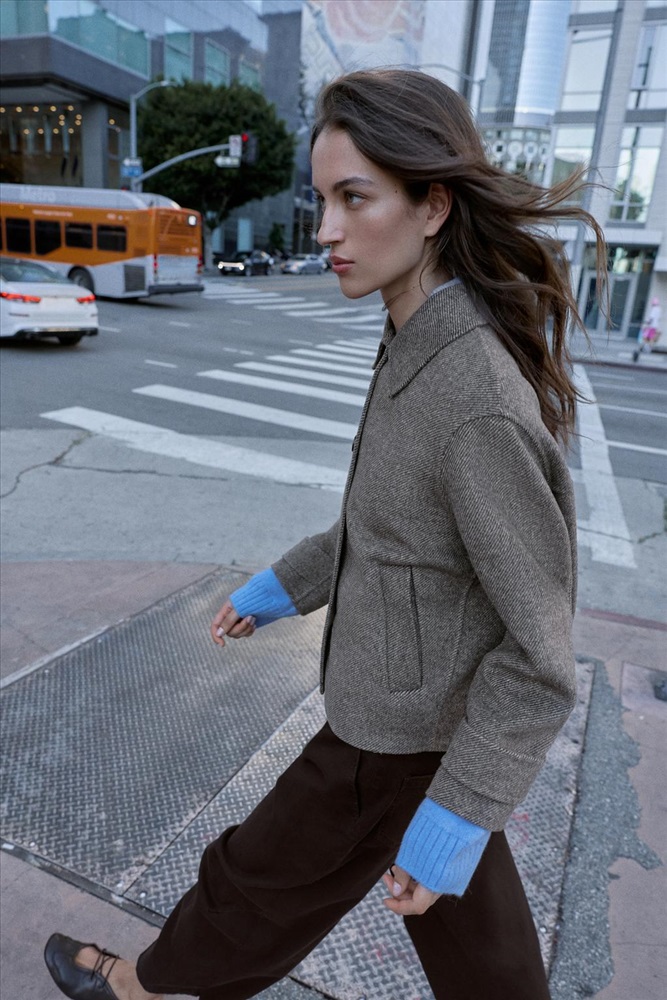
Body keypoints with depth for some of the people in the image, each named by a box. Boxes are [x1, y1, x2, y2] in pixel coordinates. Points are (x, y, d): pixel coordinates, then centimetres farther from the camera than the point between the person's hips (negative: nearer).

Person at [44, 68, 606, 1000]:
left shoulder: (480, 401, -31)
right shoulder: (432, 355, -2)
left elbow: (541, 649, -25)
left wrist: (455, 816, -18)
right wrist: (283, 585, 16)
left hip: (407, 737, -7)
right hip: (431, 704, 7)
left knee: (267, 872, 21)